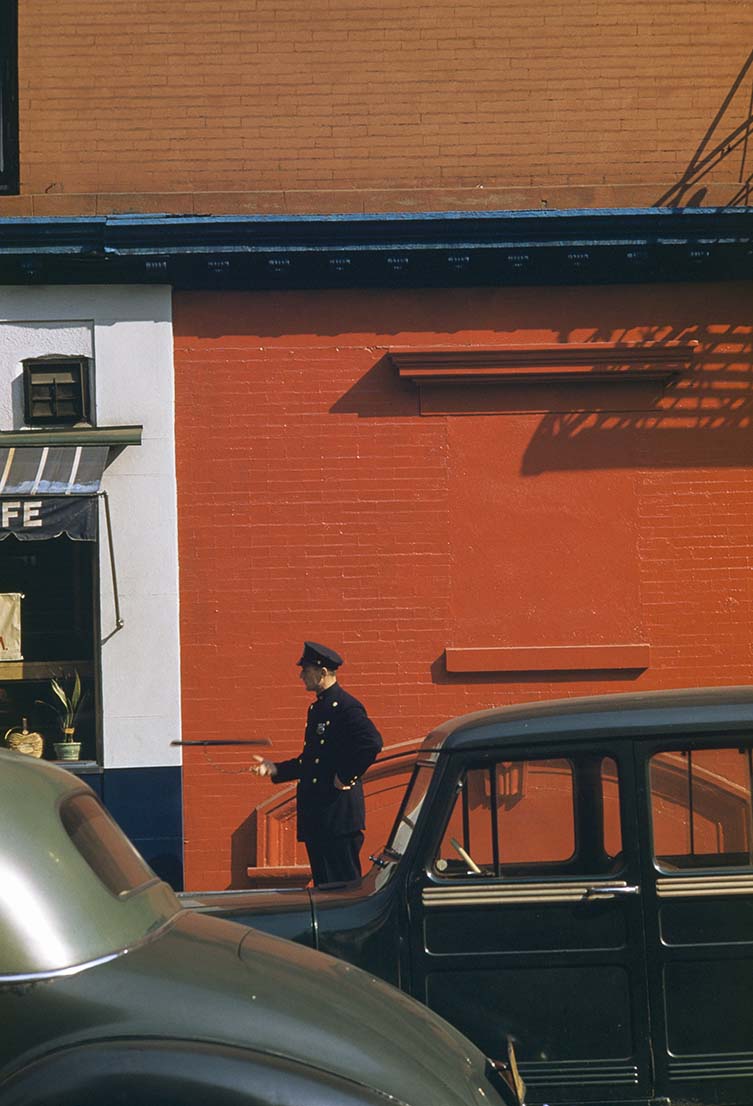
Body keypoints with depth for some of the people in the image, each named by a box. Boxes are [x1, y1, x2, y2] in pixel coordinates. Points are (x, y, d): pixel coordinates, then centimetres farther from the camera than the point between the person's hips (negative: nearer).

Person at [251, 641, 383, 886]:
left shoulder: (347, 707, -12)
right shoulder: (316, 708, 18)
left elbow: (372, 744, -25)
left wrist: (345, 777, -19)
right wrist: (275, 769, 16)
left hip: (339, 815, -10)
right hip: (315, 815, 10)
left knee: (344, 885, -7)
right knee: (323, 884, 12)